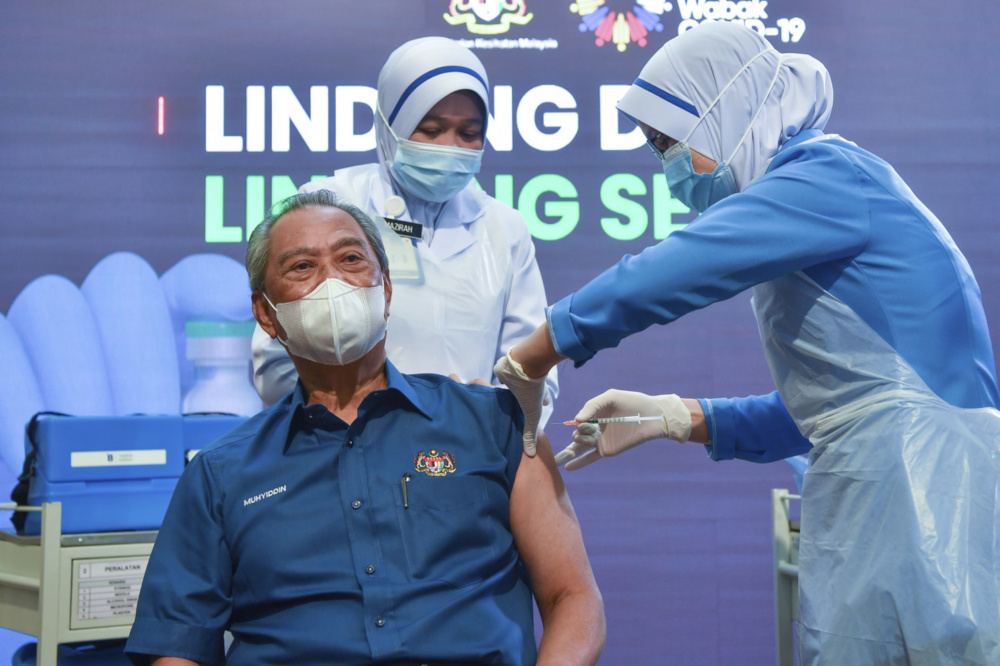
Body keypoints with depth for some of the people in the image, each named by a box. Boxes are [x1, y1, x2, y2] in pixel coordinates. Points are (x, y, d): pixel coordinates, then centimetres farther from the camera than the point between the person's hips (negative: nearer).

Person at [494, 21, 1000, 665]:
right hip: (869, 514, 9)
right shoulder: (819, 193, 21)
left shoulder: (828, 172, -9)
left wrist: (525, 365, -5)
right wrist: (672, 417, 14)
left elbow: (655, 279, -18)